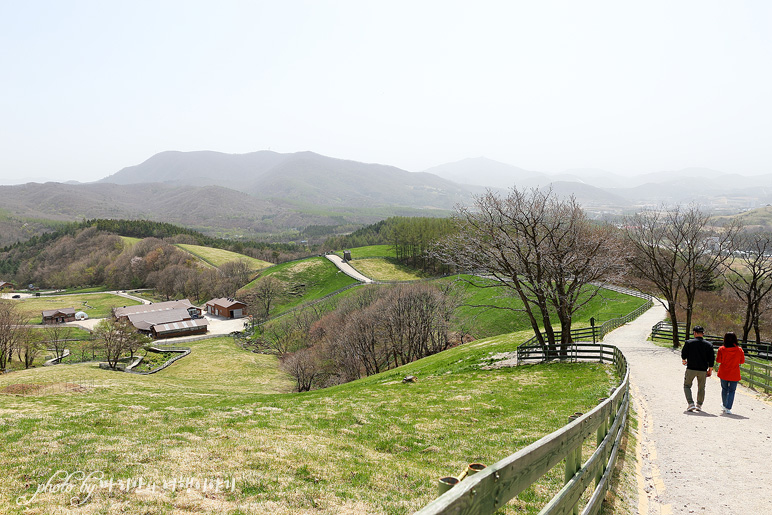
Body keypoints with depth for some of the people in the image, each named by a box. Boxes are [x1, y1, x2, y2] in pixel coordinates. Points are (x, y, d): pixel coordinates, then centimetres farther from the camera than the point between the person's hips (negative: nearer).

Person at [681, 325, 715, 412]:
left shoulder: (688, 343, -8)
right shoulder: (709, 345, -1)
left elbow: (683, 354, 0)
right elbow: (711, 359, 1)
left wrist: (684, 360, 22)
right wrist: (710, 370, 11)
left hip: (691, 369, -2)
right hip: (703, 370, 2)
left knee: (687, 386, 10)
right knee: (701, 388, 18)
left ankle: (691, 403, -5)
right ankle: (699, 405, 23)